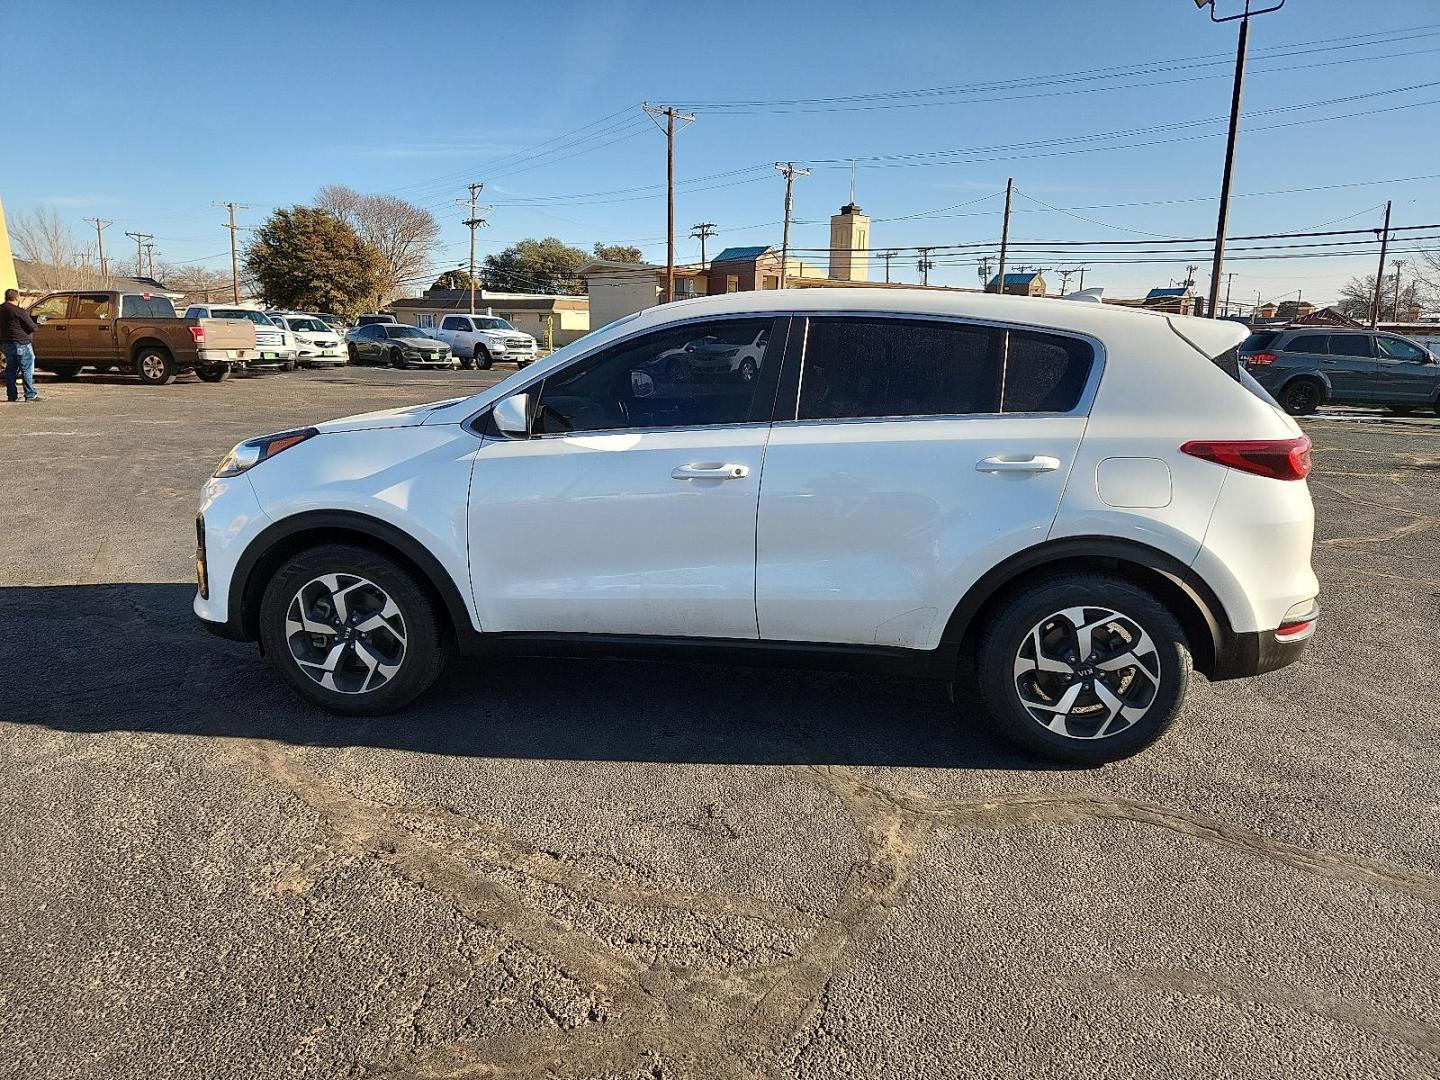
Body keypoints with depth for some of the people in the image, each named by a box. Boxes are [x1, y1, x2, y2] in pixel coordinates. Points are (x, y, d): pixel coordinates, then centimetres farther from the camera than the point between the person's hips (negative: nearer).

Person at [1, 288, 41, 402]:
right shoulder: (19, 311, -15)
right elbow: (32, 327, -11)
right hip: (20, 343, -8)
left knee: (10, 369, 13)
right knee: (27, 369, -3)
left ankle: (11, 395, 15)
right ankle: (30, 395, -5)